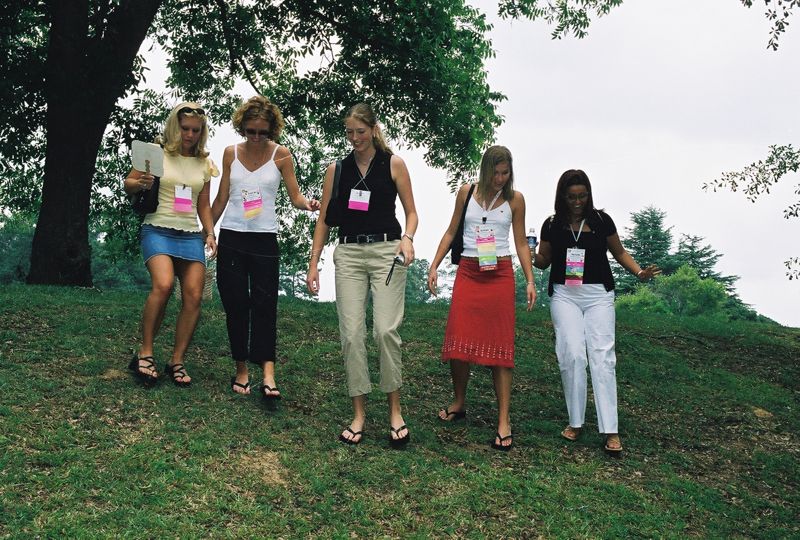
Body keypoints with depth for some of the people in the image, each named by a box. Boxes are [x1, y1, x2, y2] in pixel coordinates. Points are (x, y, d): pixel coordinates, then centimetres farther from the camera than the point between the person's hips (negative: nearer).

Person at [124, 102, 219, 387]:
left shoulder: (204, 164, 14)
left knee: (194, 296, -9)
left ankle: (177, 361, 3)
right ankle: (144, 353, -13)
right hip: (158, 229, -4)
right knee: (163, 285, -27)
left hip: (191, 235, 4)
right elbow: (128, 184, 6)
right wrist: (140, 183, -16)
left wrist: (210, 233, 7)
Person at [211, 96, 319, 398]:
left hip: (265, 239, -2)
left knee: (264, 304, -8)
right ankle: (241, 370, 10)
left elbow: (295, 196, -1)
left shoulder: (281, 155, 0)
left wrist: (307, 204, -23)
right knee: (236, 305, 1)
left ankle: (268, 374, -14)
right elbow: (221, 198, 11)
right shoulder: (231, 153, 6)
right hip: (231, 237, 2)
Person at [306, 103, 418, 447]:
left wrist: (408, 237, -14)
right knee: (351, 334, -4)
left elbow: (411, 212, 7)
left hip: (386, 251, -2)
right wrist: (313, 265, 7)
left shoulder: (393, 164, 5)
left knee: (385, 330, -14)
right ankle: (359, 413, 5)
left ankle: (395, 411, 0)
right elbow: (323, 219, 12)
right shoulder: (337, 169, 11)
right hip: (348, 254, 3)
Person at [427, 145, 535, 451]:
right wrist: (434, 267, 4)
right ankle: (459, 403, 19)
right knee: (458, 342, -3)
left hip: (500, 274, -1)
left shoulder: (515, 199, 3)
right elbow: (451, 232, 11)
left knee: (499, 345, -2)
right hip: (468, 273, 1)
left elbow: (521, 243, 6)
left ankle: (504, 421, 0)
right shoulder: (467, 193, 5)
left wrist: (530, 281, -3)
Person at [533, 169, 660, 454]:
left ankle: (610, 430, -7)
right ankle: (575, 421, 6)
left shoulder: (601, 220, 1)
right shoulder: (552, 224, 3)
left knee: (602, 356, -8)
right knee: (572, 354, -9)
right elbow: (543, 261, 11)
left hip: (598, 294, 0)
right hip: (565, 294, 1)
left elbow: (619, 252, 11)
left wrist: (639, 272, -5)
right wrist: (532, 257, -12)